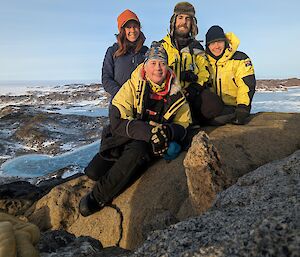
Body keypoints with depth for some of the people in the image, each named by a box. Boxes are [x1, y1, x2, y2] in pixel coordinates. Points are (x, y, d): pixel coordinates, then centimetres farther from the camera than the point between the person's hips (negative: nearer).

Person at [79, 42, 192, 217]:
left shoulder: (175, 93, -1)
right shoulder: (132, 86, -8)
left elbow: (183, 126, 0)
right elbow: (117, 121, -18)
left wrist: (168, 131, -25)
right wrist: (147, 131, -34)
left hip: (150, 146, 0)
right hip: (123, 139, 0)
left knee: (138, 149, -35)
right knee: (94, 172, -15)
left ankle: (99, 197, -17)